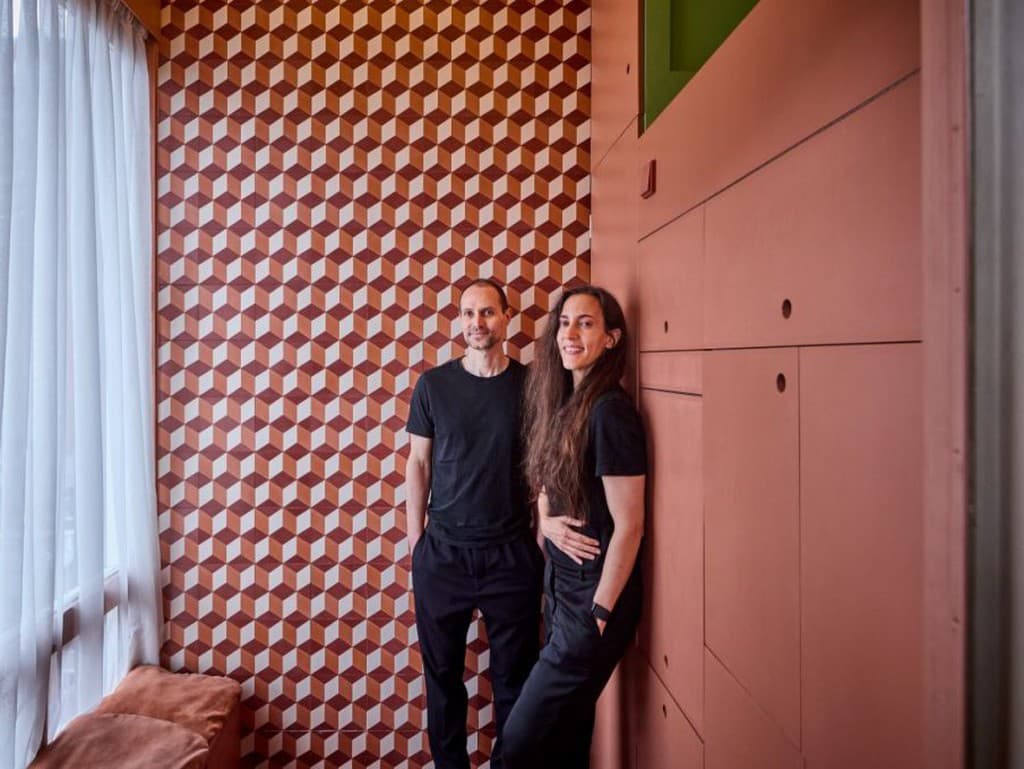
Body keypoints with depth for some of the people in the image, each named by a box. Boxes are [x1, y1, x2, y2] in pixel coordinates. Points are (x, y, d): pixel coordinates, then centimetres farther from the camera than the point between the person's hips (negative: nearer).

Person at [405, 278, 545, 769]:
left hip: (512, 553, -1)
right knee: (442, 672, 14)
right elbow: (418, 463, 5)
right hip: (443, 552, 1)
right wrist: (415, 540, 4)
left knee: (513, 675, 11)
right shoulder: (433, 384, 0)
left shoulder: (531, 384, -2)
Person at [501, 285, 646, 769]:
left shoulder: (610, 411, -19)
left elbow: (628, 526, -19)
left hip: (594, 594, -8)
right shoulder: (564, 402, 7)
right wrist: (547, 522, -4)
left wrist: (599, 615, -15)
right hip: (559, 584, 8)